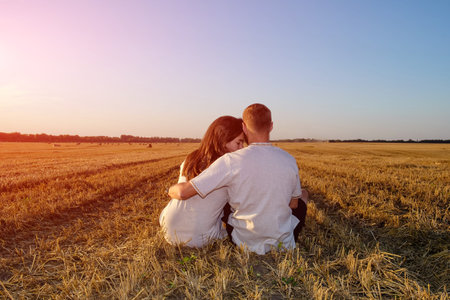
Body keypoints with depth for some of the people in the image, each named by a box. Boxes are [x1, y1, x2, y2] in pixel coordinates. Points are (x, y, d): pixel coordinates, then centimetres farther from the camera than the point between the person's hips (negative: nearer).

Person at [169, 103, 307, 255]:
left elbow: (183, 192, -23)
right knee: (301, 205, 32)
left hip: (246, 243, -2)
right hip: (283, 243, 2)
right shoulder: (289, 160, -12)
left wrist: (170, 189, 0)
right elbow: (293, 204, 3)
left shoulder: (231, 161, -23)